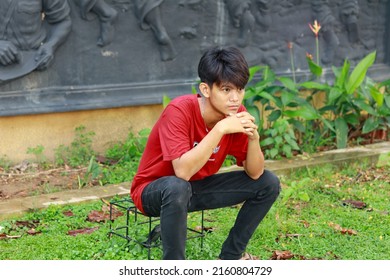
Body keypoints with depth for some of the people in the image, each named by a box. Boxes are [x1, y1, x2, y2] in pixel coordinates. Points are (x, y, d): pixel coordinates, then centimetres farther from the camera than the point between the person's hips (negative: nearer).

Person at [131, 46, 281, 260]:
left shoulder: (236, 115, -11)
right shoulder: (180, 111, -28)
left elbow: (254, 174, -9)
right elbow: (183, 171, -39)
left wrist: (253, 137, -27)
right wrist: (220, 129, -41)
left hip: (198, 187, 6)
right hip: (154, 191, -6)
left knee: (268, 183, -5)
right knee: (177, 187, -41)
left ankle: (230, 256, 7)